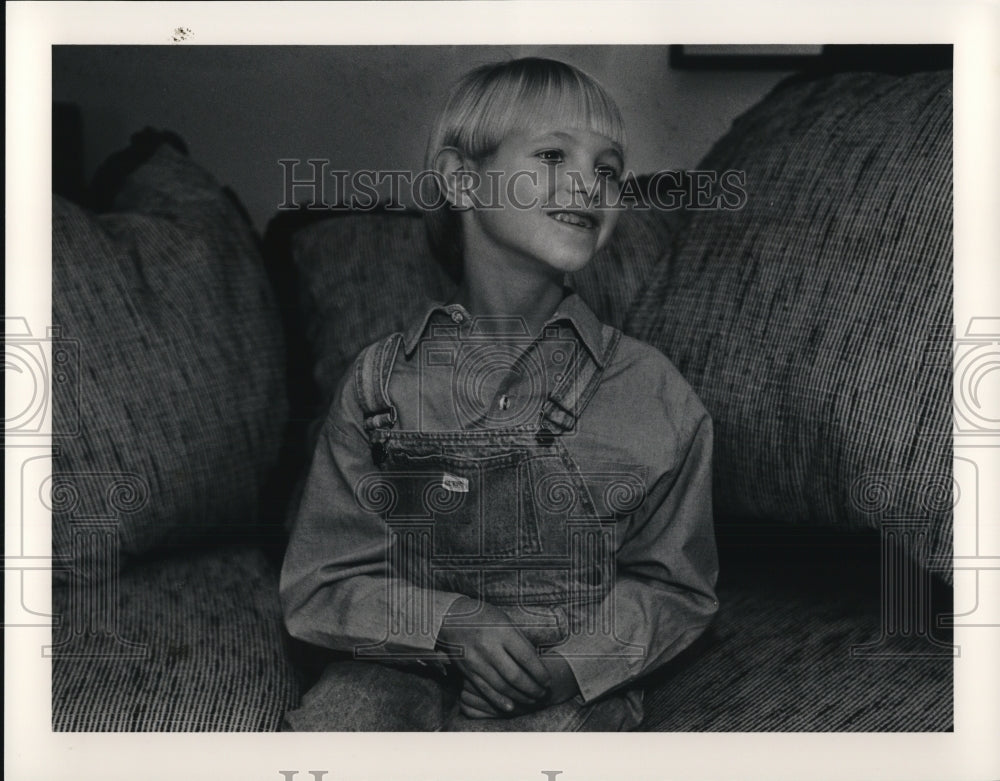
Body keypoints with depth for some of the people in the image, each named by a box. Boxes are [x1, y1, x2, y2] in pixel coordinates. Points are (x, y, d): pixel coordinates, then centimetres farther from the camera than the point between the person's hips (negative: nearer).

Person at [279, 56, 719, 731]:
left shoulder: (650, 392, 0)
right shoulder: (381, 379, 1)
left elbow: (675, 587, 6)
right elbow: (320, 586, 3)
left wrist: (569, 662, -12)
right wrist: (452, 621, -15)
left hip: (572, 684, 0)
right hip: (402, 668, 1)